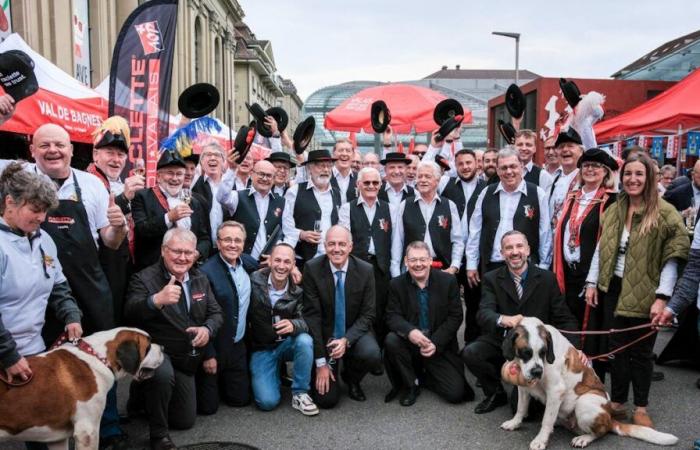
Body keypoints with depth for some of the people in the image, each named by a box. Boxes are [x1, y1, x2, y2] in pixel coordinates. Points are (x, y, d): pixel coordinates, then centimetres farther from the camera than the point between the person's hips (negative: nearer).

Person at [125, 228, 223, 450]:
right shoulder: (144, 278, -17)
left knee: (185, 421, 12)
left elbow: (216, 313, 4)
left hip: (185, 359, 6)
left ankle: (144, 393, 38)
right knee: (164, 375, -41)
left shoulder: (200, 279, 2)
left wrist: (208, 329, -19)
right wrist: (156, 300, -53)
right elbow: (131, 313, -33)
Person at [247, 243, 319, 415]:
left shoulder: (297, 290, -10)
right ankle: (275, 373, 17)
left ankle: (300, 394, -12)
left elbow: (305, 321, -14)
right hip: (261, 349, -1)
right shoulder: (254, 281, -13)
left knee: (305, 341, -33)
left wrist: (293, 325, -35)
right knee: (268, 401, -18)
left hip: (287, 344, 2)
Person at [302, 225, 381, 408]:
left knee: (372, 355, -31)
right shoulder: (312, 269, -14)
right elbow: (312, 315, -14)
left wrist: (346, 340, -25)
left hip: (354, 333, 2)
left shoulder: (365, 270, -10)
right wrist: (321, 362, -16)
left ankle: (351, 378, 6)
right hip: (323, 334, -1)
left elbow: (367, 314, -7)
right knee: (326, 399, -11)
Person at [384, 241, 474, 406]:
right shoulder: (397, 284, -3)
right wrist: (410, 331, -31)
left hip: (440, 348, 0)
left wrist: (435, 343, -18)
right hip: (410, 343, 1)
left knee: (456, 393, -13)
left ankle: (423, 377, 19)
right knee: (391, 340, -32)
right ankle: (410, 384, -4)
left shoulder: (448, 281, -5)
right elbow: (392, 316, -9)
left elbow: (455, 317, -7)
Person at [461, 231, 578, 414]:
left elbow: (565, 319, -2)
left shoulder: (547, 279, -1)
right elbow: (484, 313, -18)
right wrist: (502, 319, -42)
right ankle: (496, 393, 3)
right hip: (501, 342, 1)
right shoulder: (491, 279, -2)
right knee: (470, 353, -26)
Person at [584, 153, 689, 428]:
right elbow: (601, 249, 10)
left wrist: (662, 297, -17)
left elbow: (672, 258, -11)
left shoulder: (664, 213, -8)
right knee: (617, 347, 12)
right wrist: (592, 282, 4)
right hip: (614, 288, 4)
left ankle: (641, 408, 21)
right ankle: (617, 402, 23)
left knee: (641, 351, 7)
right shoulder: (614, 210, 7)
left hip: (643, 293, -4)